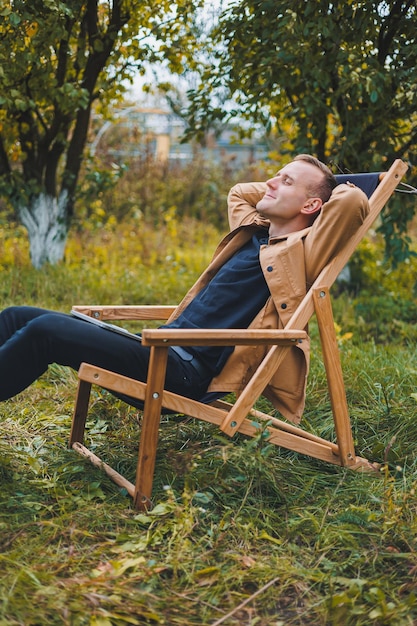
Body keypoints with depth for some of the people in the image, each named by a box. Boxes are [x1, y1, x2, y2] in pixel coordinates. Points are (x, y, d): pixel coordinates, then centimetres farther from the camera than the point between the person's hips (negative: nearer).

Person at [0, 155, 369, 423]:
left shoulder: (302, 252, -3)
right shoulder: (253, 234, 20)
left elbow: (353, 201, -18)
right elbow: (238, 192, 41)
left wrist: (333, 188, 4)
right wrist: (284, 186, 30)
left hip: (189, 374, -9)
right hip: (166, 350, 9)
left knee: (45, 330, -25)